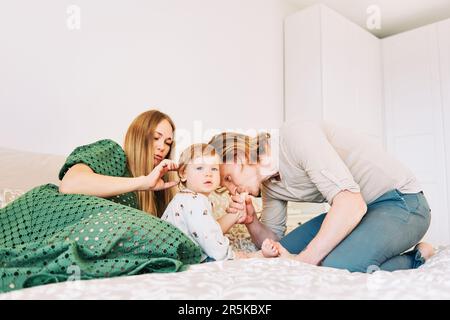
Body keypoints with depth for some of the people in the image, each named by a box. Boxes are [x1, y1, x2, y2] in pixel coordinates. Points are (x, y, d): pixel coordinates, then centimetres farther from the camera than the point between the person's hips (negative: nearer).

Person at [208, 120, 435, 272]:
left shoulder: (296, 136, -24)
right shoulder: (269, 184, 3)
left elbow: (351, 204, -31)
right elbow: (273, 243, 9)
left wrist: (304, 261, -26)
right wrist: (251, 221, -11)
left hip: (401, 202, -8)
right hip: (352, 210, 9)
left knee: (336, 267, -32)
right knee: (283, 253, 5)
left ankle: (416, 258, -5)